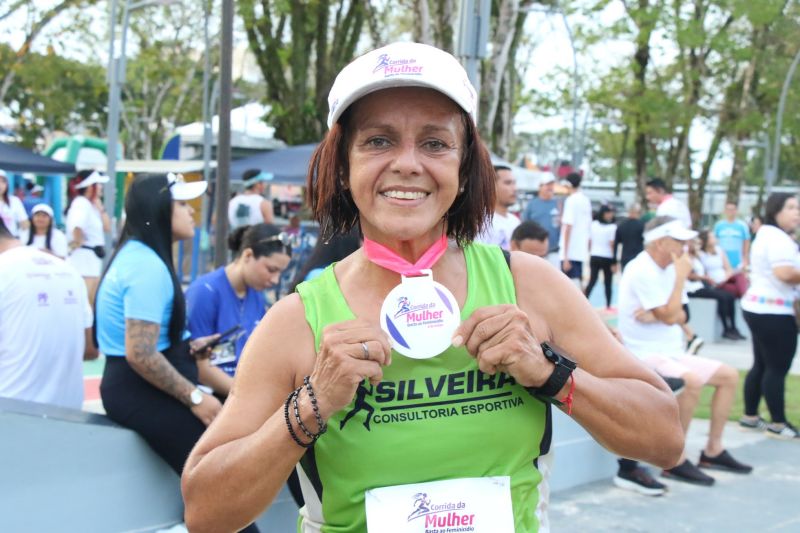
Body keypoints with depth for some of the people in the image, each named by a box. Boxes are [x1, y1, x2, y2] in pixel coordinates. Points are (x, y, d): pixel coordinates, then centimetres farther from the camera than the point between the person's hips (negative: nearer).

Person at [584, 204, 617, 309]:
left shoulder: (593, 225, 2)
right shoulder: (612, 227, -12)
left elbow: (589, 242, 4)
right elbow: (612, 245, -13)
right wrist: (614, 262, -9)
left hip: (594, 257, 4)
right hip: (607, 258, -4)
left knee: (592, 282, 7)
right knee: (608, 283, 9)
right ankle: (608, 305, 16)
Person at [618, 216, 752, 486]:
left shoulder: (666, 269, 11)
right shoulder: (642, 270, -18)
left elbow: (679, 315, 6)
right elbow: (669, 317, -22)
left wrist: (657, 315, -16)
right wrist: (681, 276, -14)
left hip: (671, 353, 10)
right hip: (645, 356, -10)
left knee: (729, 375, 8)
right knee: (692, 381, -34)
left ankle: (713, 450, 16)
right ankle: (675, 461, -23)